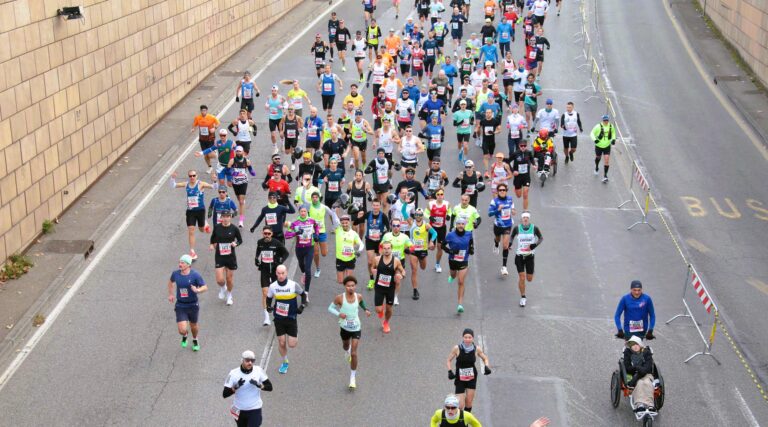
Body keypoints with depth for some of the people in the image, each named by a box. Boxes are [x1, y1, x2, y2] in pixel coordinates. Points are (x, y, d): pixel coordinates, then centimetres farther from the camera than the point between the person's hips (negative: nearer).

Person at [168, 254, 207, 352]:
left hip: (193, 305, -1)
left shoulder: (195, 275, -15)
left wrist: (198, 290, -33)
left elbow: (205, 287, -13)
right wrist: (170, 294, 18)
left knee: (193, 326, 18)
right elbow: (170, 281, 17)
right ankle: (184, 336, 31)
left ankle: (195, 340, 52)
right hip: (180, 306, 1)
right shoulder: (175, 274, -6)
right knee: (182, 330, -8)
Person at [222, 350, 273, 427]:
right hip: (239, 410, 1)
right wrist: (236, 387, -31)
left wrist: (259, 385, -23)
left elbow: (270, 387, -5)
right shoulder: (234, 373, -12)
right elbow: (224, 394, -14)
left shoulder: (258, 370, -8)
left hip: (255, 409, -1)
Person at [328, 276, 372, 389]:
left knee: (354, 353, -9)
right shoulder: (340, 298, -19)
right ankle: (347, 351, 68)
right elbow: (330, 308, -9)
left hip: (356, 328, -1)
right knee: (345, 346, 28)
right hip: (344, 328, 1)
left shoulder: (358, 296, -11)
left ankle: (353, 377, 3)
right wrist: (339, 314, -27)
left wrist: (366, 309, -2)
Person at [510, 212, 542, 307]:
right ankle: (523, 297, 10)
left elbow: (541, 238, 4)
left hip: (530, 256, 1)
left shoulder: (534, 228, -5)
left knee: (529, 279, 4)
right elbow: (512, 237, 12)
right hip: (519, 255, -1)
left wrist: (535, 245, -13)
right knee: (521, 278, -6)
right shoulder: (517, 228, -4)